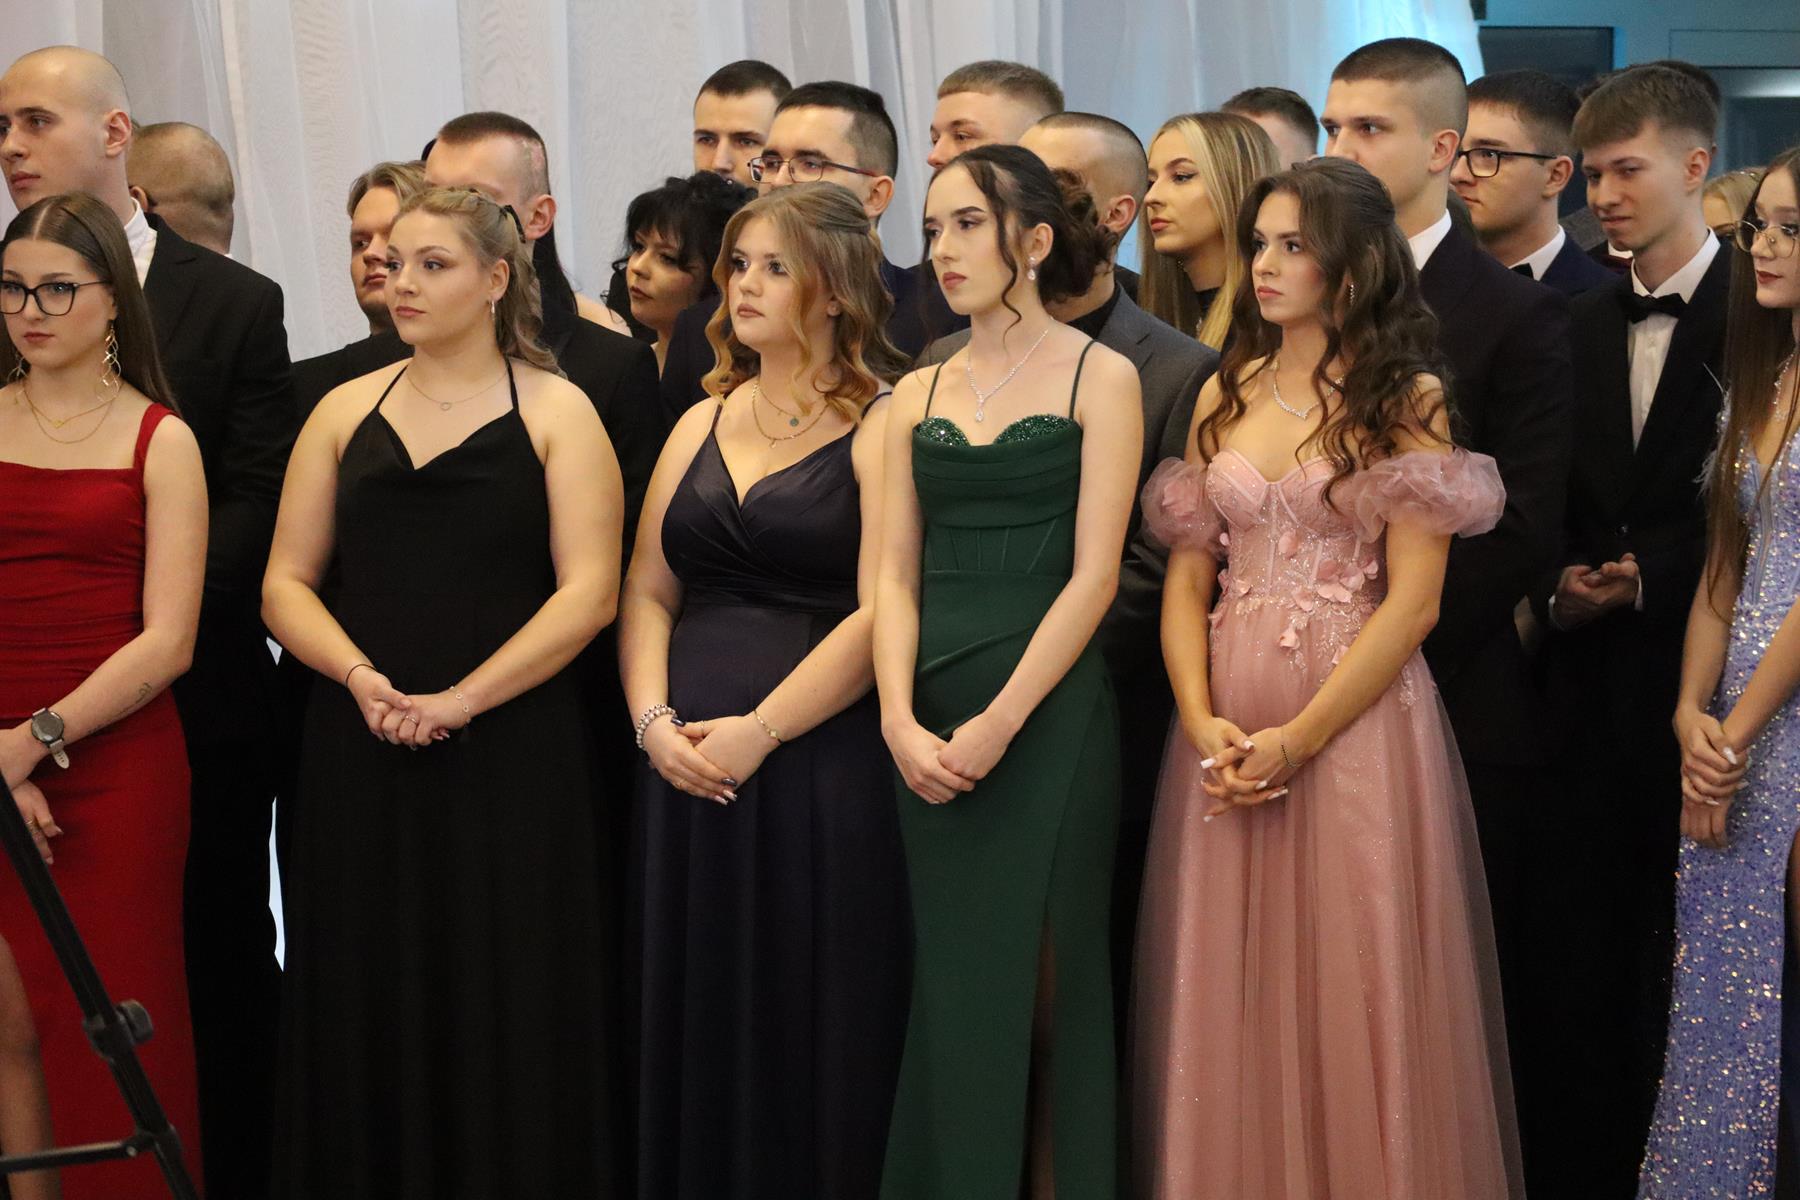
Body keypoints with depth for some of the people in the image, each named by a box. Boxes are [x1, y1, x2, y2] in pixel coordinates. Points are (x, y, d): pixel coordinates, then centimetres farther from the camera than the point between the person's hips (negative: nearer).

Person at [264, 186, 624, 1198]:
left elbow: (589, 592, -7)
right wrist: (361, 677, -11)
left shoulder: (556, 413, 2)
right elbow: (286, 584, 8)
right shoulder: (347, 411, 12)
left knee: (506, 1013, -1)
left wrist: (457, 701, -15)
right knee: (368, 1009, 4)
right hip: (361, 755, 3)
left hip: (510, 757, -3)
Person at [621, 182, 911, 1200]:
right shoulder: (702, 426, 16)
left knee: (815, 1031, -1)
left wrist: (760, 730, -16)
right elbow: (648, 594, 12)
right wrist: (656, 720, -5)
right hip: (687, 773, 5)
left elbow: (879, 614, -12)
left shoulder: (879, 428, -2)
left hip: (821, 768, -5)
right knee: (697, 1027, 8)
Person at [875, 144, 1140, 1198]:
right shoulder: (919, 396, 12)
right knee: (950, 986, 6)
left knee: (1044, 980, -1)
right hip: (930, 728, 4)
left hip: (1051, 712, -4)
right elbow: (897, 575, 6)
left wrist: (998, 723, -15)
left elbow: (1093, 574, -8)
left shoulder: (1099, 378, -1)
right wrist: (901, 721, -9)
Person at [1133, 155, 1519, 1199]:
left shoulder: (1407, 398, -2)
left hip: (1357, 718, -4)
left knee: (1354, 992, -1)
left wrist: (1298, 738, -15)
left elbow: (1413, 601, -9)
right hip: (1226, 730, 4)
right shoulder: (1225, 396, 11)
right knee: (1228, 996, 7)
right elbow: (1187, 579, 8)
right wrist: (1202, 722, -8)